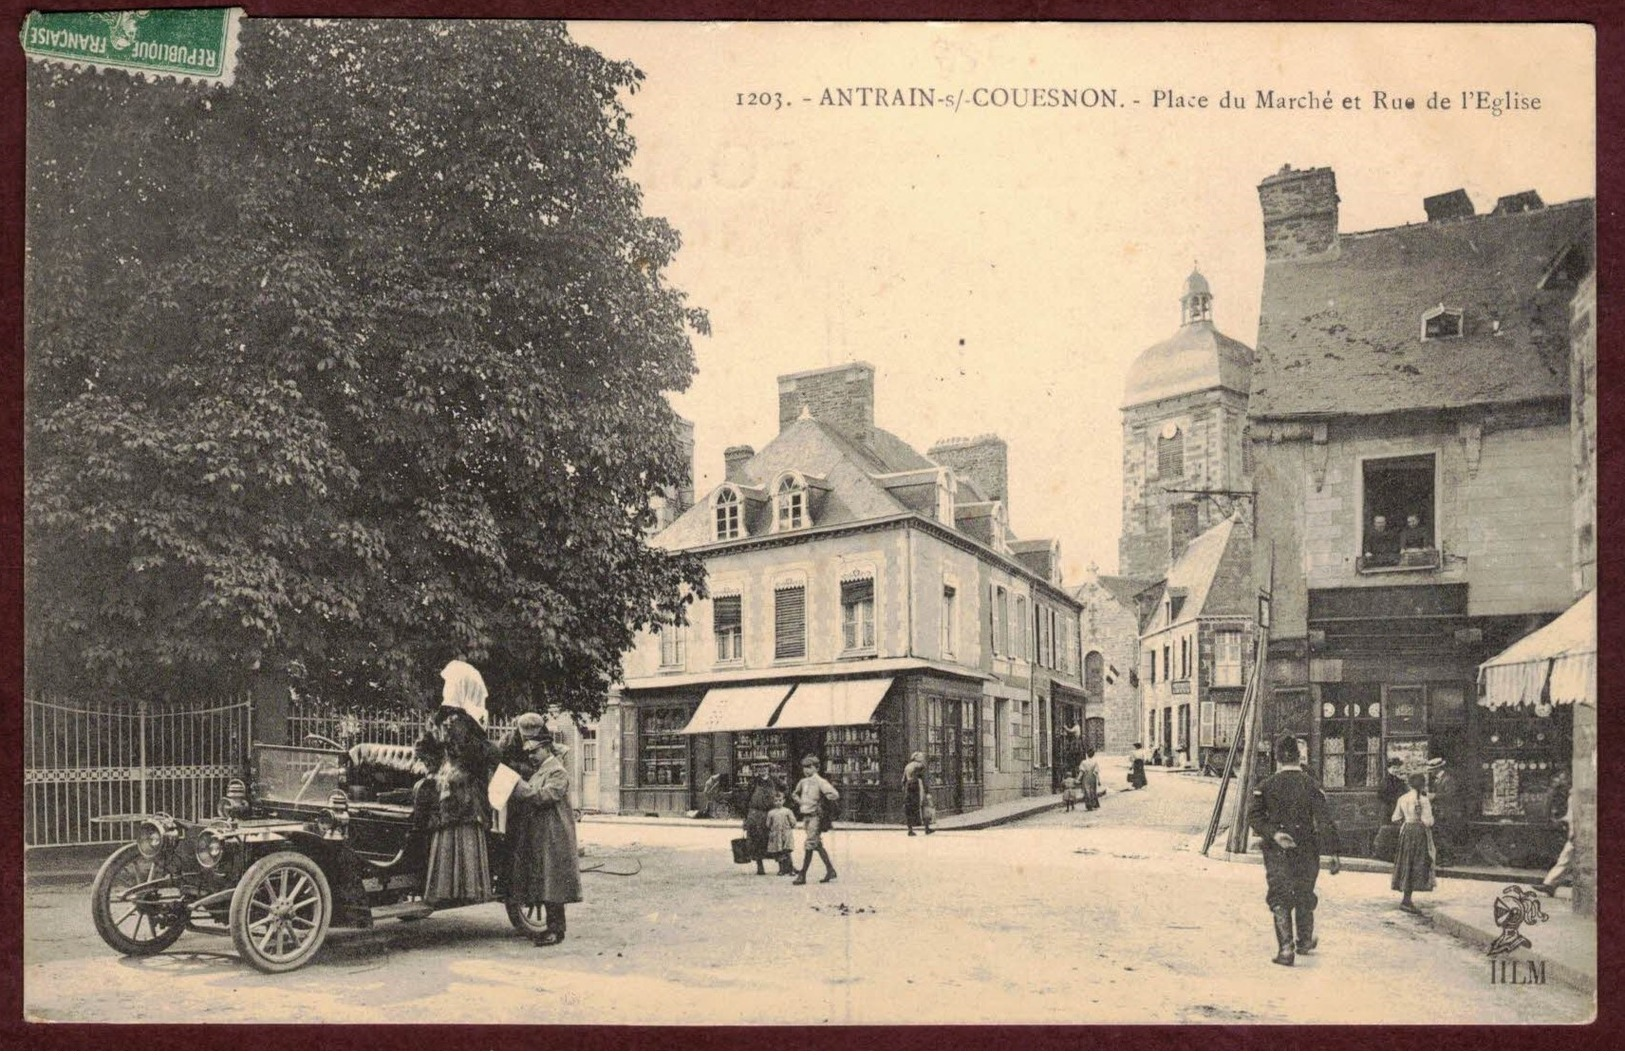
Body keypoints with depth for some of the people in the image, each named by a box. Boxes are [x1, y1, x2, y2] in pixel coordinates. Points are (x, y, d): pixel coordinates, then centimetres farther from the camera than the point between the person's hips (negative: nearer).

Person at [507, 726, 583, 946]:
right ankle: (552, 927, 15)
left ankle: (556, 930, -4)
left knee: (552, 884, -7)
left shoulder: (558, 772, -10)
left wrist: (518, 787, -19)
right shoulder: (539, 772, 18)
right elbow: (529, 801, 19)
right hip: (538, 837, 9)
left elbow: (545, 795, -23)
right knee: (545, 884, 10)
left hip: (553, 836, -9)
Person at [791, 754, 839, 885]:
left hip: (815, 817, -8)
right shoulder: (803, 782, 10)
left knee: (809, 846, -8)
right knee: (817, 845, 14)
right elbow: (796, 793, 31)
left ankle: (802, 876, -5)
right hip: (806, 817, 8)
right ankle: (830, 870, 24)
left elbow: (835, 795, -24)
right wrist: (798, 801, 14)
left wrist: (820, 801, -20)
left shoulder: (820, 782, -13)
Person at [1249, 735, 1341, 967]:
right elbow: (1325, 821, -9)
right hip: (1306, 850, 1)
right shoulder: (1311, 785, -4)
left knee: (1279, 898, 1)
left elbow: (1254, 816, -12)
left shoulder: (1266, 785, -2)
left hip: (1276, 851, -1)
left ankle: (1285, 948, -12)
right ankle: (1305, 941, 36)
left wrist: (1273, 834, -16)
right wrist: (1334, 853, -10)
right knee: (1304, 895, 19)